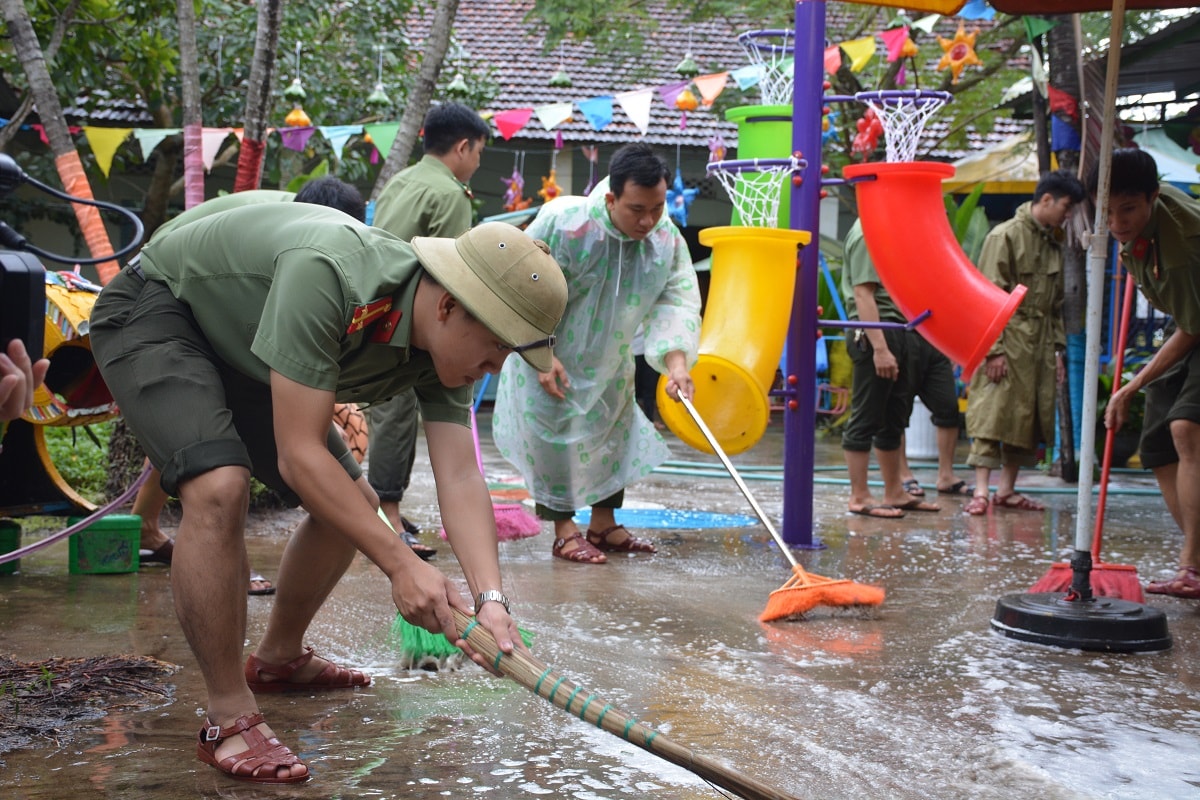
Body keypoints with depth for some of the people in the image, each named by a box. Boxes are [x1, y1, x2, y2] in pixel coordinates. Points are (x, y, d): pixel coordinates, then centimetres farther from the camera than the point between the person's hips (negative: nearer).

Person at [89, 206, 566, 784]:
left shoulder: (444, 348, -14)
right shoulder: (325, 274, -39)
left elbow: (460, 480, -16)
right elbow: (299, 455, -37)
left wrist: (489, 597, -30)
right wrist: (400, 564, -37)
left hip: (236, 348, 8)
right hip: (153, 313, -8)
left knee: (353, 505, 8)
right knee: (220, 487, -31)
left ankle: (279, 659, 33)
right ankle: (229, 721, -19)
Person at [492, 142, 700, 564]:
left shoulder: (668, 240, -16)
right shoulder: (563, 222, -30)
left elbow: (676, 303, -18)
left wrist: (676, 363, -35)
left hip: (610, 363, 6)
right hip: (549, 359, -6)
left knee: (616, 434, 15)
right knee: (555, 438, -4)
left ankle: (604, 524, 31)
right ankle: (564, 532, 10)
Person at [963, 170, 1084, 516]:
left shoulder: (1053, 244, 15)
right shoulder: (1006, 236, -7)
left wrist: (1057, 348, 13)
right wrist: (994, 350, -17)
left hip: (1039, 346, 8)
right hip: (1007, 341, -7)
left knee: (1029, 417, 8)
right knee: (991, 415, -9)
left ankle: (1006, 489, 15)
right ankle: (981, 490, -9)